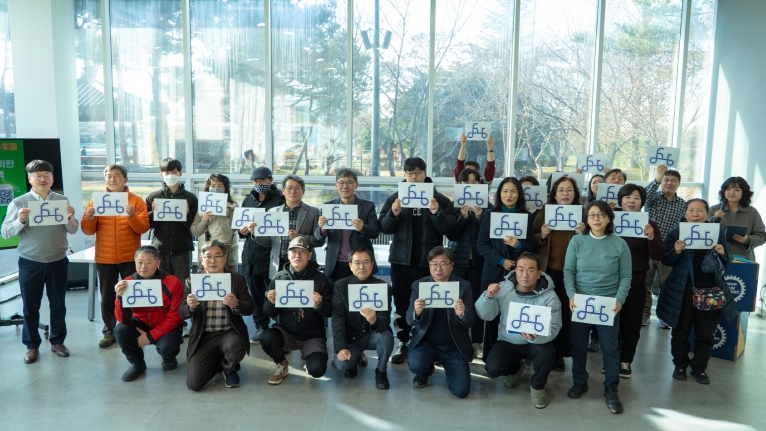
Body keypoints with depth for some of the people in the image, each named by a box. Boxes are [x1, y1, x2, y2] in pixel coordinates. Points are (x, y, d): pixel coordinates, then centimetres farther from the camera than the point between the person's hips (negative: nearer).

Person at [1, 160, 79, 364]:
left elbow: (72, 230, 3)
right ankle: (32, 346, 20)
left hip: (58, 262, 1)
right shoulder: (19, 202, -3)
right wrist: (20, 221, -22)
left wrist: (70, 218, -17)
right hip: (30, 263, -1)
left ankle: (57, 342, 25)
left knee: (58, 305, 10)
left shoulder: (62, 200, 2)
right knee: (30, 307, 7)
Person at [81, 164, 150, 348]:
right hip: (104, 258, 2)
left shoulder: (136, 201, -1)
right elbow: (88, 230, 3)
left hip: (129, 258, -2)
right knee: (107, 297, 7)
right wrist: (90, 218, -17)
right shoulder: (96, 201, 5)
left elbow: (143, 228, -8)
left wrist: (132, 216, -24)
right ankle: (109, 331, 18)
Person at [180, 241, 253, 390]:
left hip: (229, 333, -1)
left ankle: (229, 368, 4)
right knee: (193, 383, -13)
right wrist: (190, 306, -23)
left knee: (235, 347, -36)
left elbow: (249, 309, -5)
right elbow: (182, 313, 1)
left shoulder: (238, 279, 1)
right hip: (203, 337, 1)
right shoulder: (192, 281, 4)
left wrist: (235, 304, -27)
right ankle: (216, 363, 23)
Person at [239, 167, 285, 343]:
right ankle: (260, 327, 20)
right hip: (250, 254, 5)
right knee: (255, 293, 9)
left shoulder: (279, 200, -1)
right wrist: (242, 230, -3)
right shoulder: (248, 200, 17)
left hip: (271, 254, -5)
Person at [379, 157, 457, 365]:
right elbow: (384, 228, 0)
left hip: (429, 260, -2)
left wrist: (437, 214, -24)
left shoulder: (440, 199, 0)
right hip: (401, 259, 2)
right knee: (402, 303, 8)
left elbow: (450, 229, -7)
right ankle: (403, 343, 18)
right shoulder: (395, 198, 5)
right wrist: (394, 214, -19)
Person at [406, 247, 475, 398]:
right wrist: (416, 312, -32)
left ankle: (449, 368, 23)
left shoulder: (464, 286, -6)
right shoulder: (418, 285, -4)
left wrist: (461, 314, -34)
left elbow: (470, 322, -9)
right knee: (415, 365, -30)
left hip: (454, 345, 0)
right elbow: (410, 320, -8)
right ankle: (426, 372, 10)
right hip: (426, 341, 1)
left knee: (461, 391, -13)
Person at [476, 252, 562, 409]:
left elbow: (553, 328, -21)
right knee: (493, 368, -22)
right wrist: (488, 297, -30)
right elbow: (485, 316, -8)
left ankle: (538, 387, 1)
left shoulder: (549, 296, -17)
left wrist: (535, 336, -43)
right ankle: (515, 369, 18)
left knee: (547, 355, -34)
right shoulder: (503, 288, -11)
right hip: (507, 341, 2)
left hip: (536, 342, -2)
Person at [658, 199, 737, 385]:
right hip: (683, 290, -2)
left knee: (705, 333, 8)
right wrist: (676, 251, -25)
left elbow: (727, 263, 6)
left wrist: (723, 253, -16)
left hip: (710, 289, 2)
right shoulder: (676, 233, -2)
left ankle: (700, 368, 22)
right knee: (681, 331, 9)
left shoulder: (716, 233, 4)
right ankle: (680, 365, 24)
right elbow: (666, 261, -5)